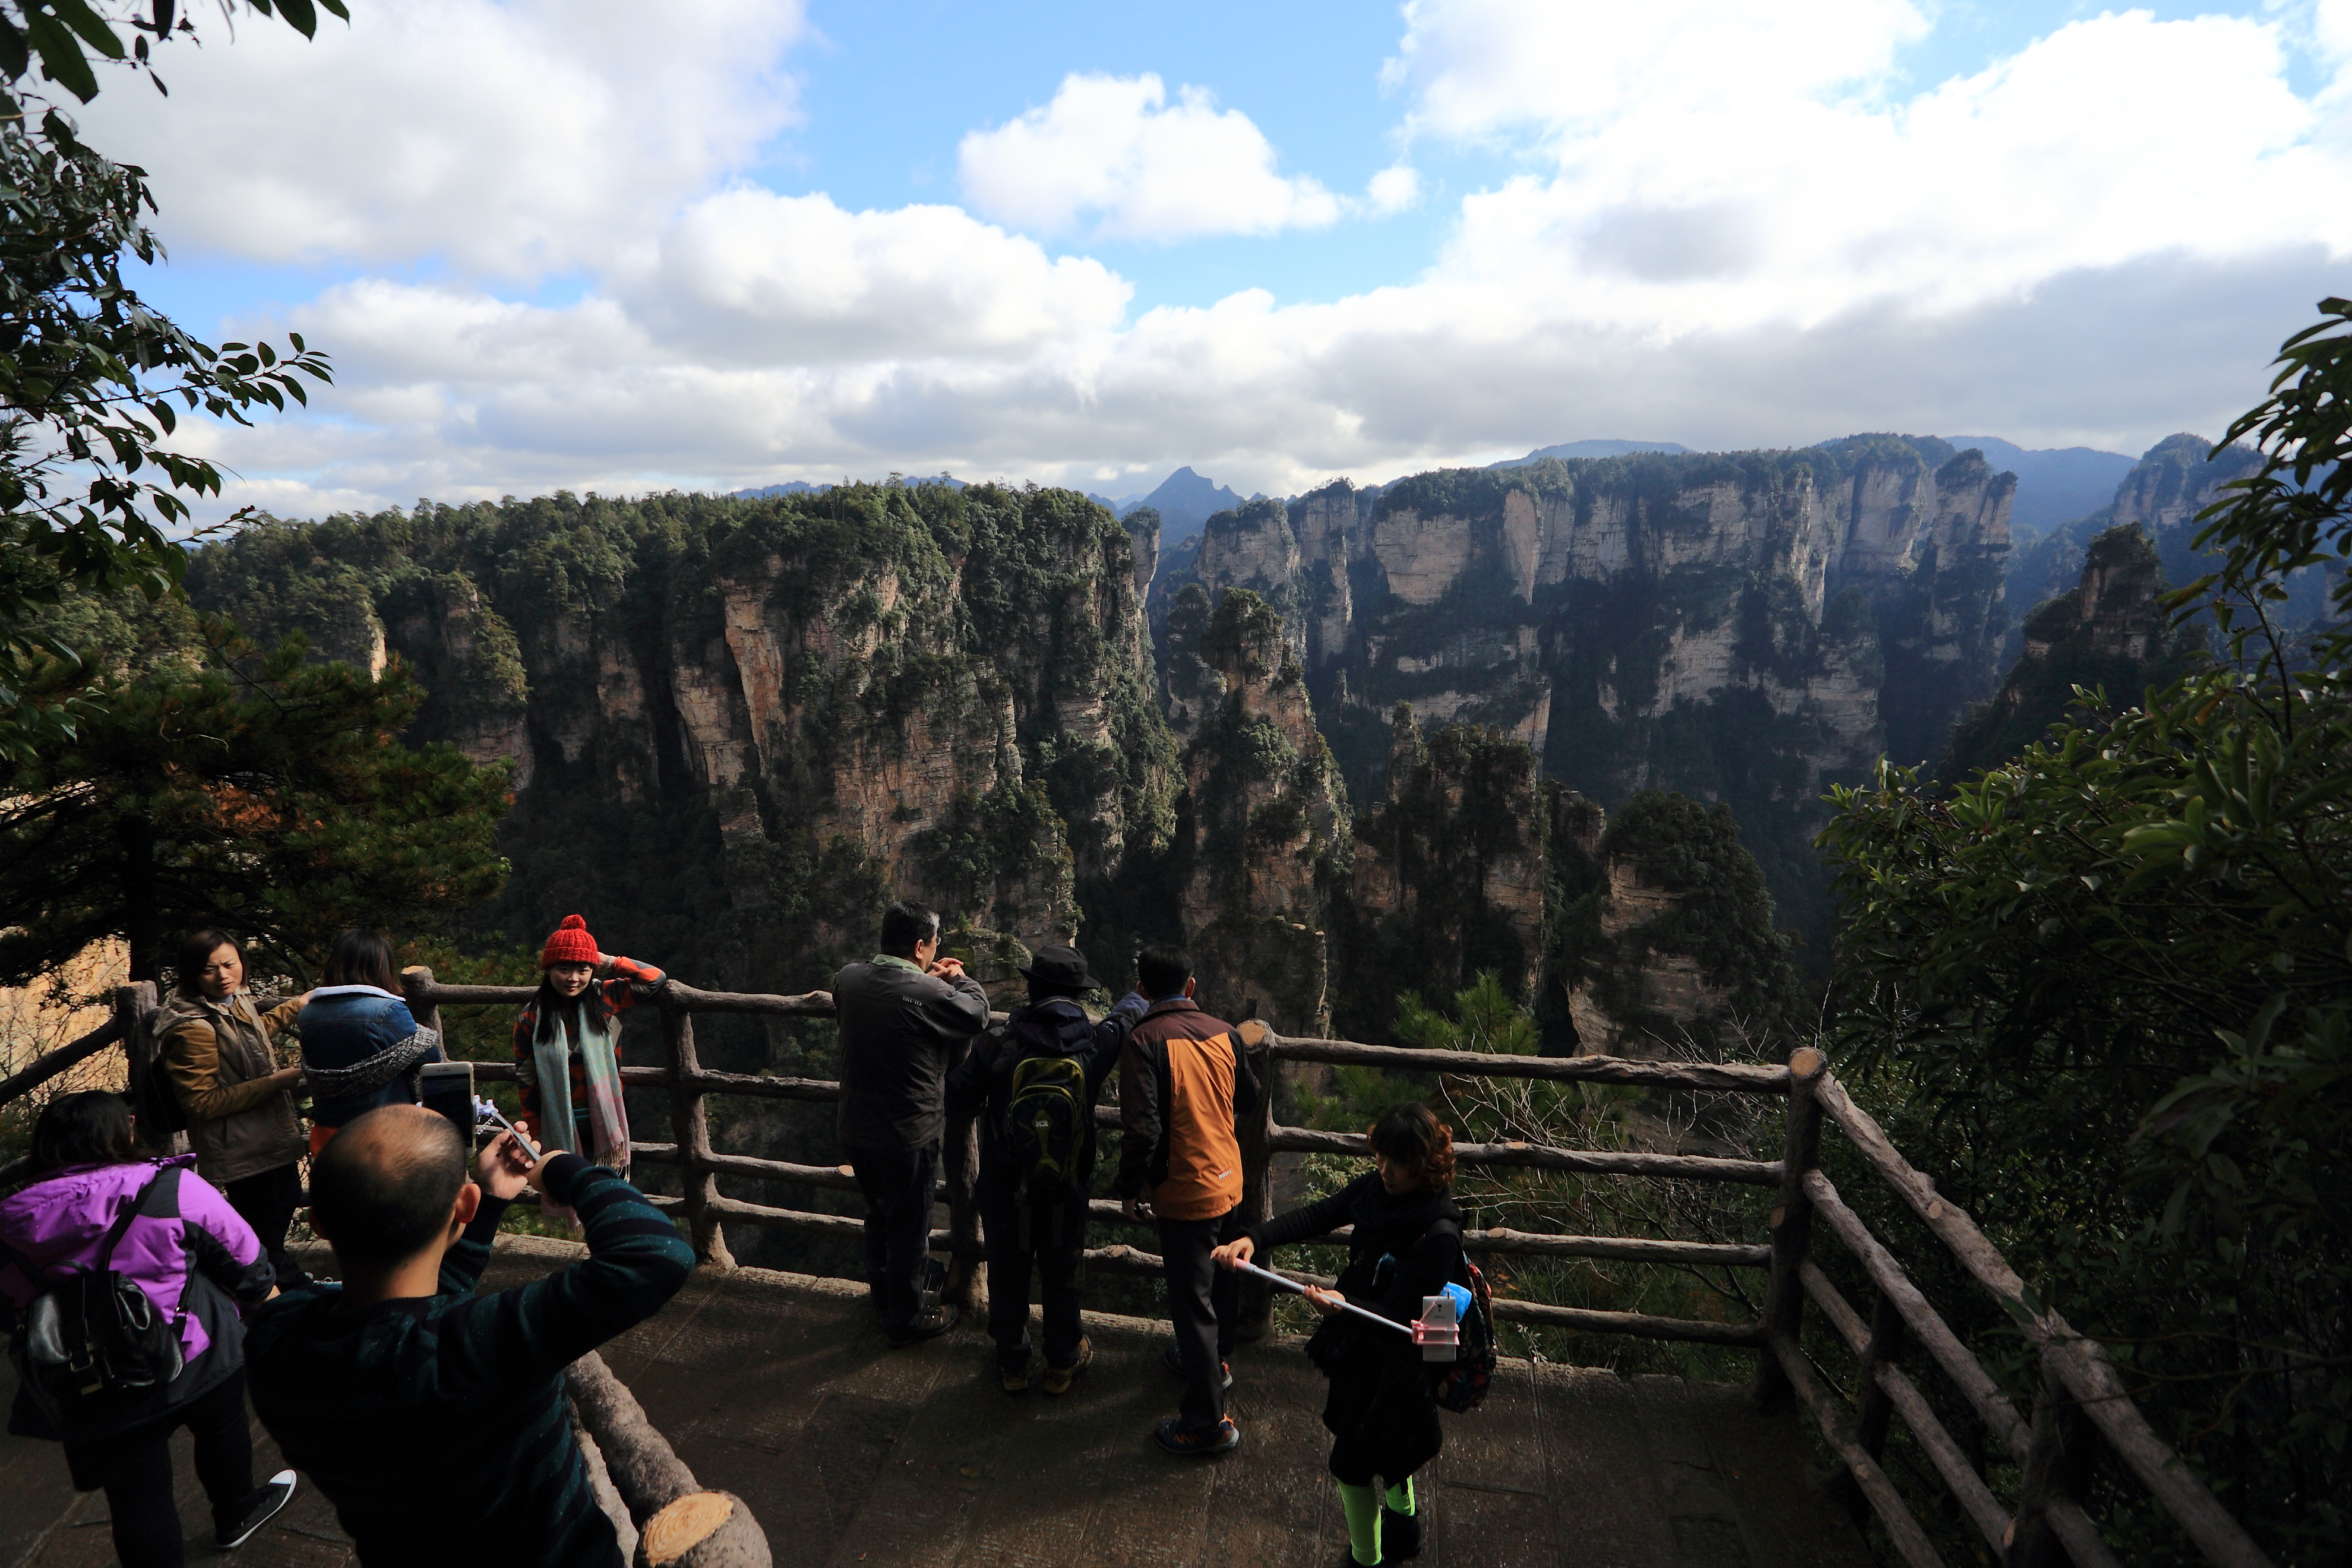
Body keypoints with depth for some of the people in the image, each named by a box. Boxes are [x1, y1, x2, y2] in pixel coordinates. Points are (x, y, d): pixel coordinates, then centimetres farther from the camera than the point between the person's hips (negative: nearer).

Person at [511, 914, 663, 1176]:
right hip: (560, 1129, 0)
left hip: (606, 1122, 1)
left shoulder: (604, 999, -2)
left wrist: (608, 963, -6)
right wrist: (534, 1141, 1)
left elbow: (655, 977, -5)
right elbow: (527, 1083, 0)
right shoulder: (531, 1018, -3)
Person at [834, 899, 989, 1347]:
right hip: (908, 1137, -7)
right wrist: (960, 979, 8)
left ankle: (883, 1297, 47)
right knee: (909, 1230, 13)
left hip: (856, 1130, 7)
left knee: (879, 1214, 27)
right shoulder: (927, 994, -27)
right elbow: (978, 1013, -9)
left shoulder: (848, 979, -8)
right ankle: (906, 1321, 30)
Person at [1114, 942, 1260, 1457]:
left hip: (1185, 1191, -6)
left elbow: (1142, 1127, -25)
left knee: (1192, 1301, 5)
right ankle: (1218, 1359, 49)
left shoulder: (1146, 1040, -20)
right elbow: (1248, 1098, 10)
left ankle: (1208, 1421, 15)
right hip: (1229, 1179, 7)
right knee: (1223, 1279, 26)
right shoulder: (1223, 1032, -3)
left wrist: (1131, 1188, -11)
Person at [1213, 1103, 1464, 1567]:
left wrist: (1344, 1304, -47)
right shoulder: (1377, 1186, -11)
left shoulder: (1439, 1233, -30)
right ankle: (1401, 1514, 55)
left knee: (1350, 1459, 6)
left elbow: (1395, 1315, -29)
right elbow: (1316, 1217, -9)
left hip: (1390, 1359, -7)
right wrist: (1253, 1239, -23)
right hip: (1354, 1338, 7)